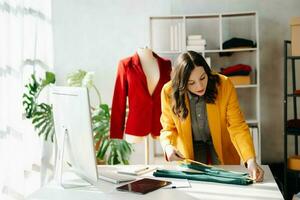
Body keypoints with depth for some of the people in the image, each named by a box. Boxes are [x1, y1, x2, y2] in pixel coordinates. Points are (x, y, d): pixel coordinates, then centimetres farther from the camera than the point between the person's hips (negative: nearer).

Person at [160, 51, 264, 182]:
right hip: (189, 154, 0)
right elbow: (169, 129, -5)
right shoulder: (169, 92, -19)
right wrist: (168, 146, -27)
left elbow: (237, 127, -19)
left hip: (222, 149, 0)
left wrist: (251, 160, -33)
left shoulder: (224, 85, -21)